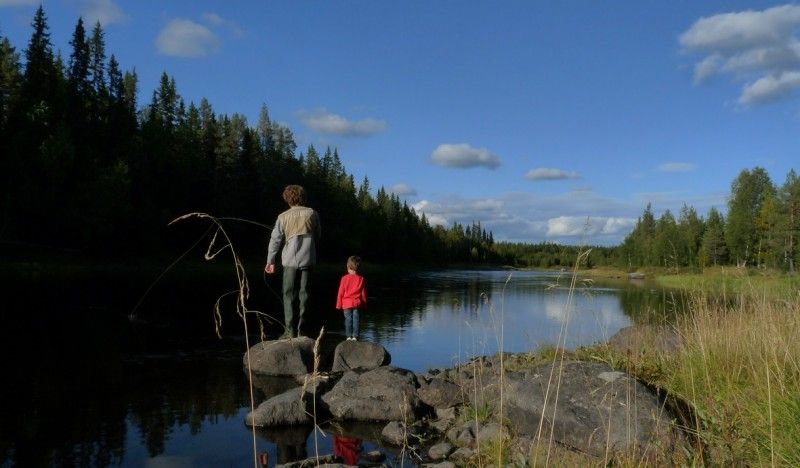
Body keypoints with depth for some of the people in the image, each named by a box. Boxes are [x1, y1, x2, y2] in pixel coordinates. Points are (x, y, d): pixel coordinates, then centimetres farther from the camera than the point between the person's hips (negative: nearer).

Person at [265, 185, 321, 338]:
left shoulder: (283, 217, -1)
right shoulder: (312, 214, 3)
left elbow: (275, 239, 0)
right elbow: (318, 235, 10)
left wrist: (270, 261, 7)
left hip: (290, 260, -1)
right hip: (307, 259, 1)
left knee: (289, 295, 5)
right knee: (304, 294, 6)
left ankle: (290, 330, 0)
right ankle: (301, 330, 7)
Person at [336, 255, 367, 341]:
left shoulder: (345, 278, -6)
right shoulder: (361, 279, 0)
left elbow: (340, 292, -2)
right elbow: (363, 293, 5)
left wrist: (339, 304, 6)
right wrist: (364, 304, 15)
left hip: (347, 303, -1)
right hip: (357, 303, 2)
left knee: (348, 319, 3)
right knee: (356, 319, 4)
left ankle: (349, 336, 3)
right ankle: (355, 336, 4)